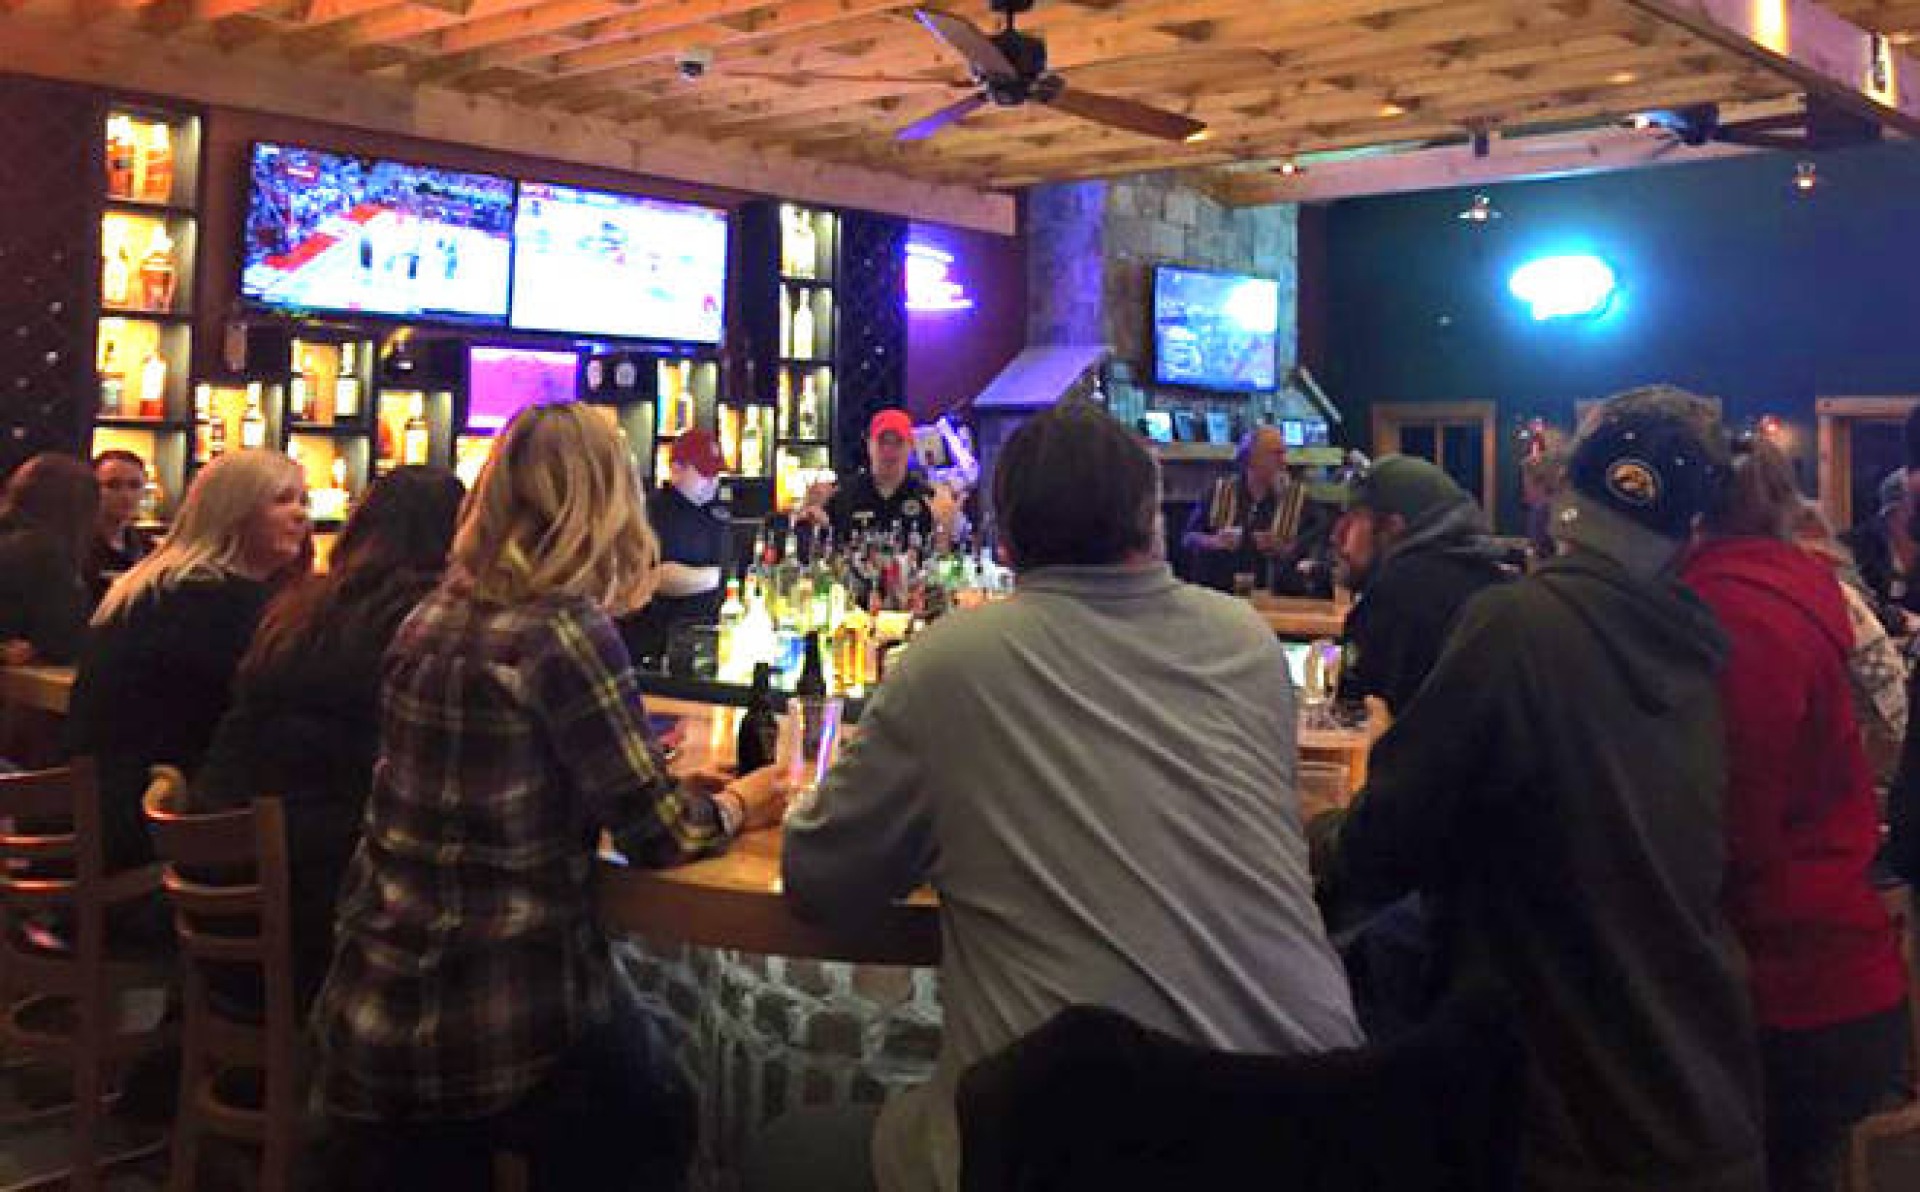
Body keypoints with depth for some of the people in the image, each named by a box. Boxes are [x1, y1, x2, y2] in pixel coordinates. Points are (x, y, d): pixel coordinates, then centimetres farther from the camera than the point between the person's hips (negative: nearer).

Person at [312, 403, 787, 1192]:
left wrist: (677, 785, 20)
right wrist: (735, 806, 8)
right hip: (497, 1029, -6)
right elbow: (656, 834, -12)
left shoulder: (432, 617, 4)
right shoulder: (565, 632, -19)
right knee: (651, 1125, 21)